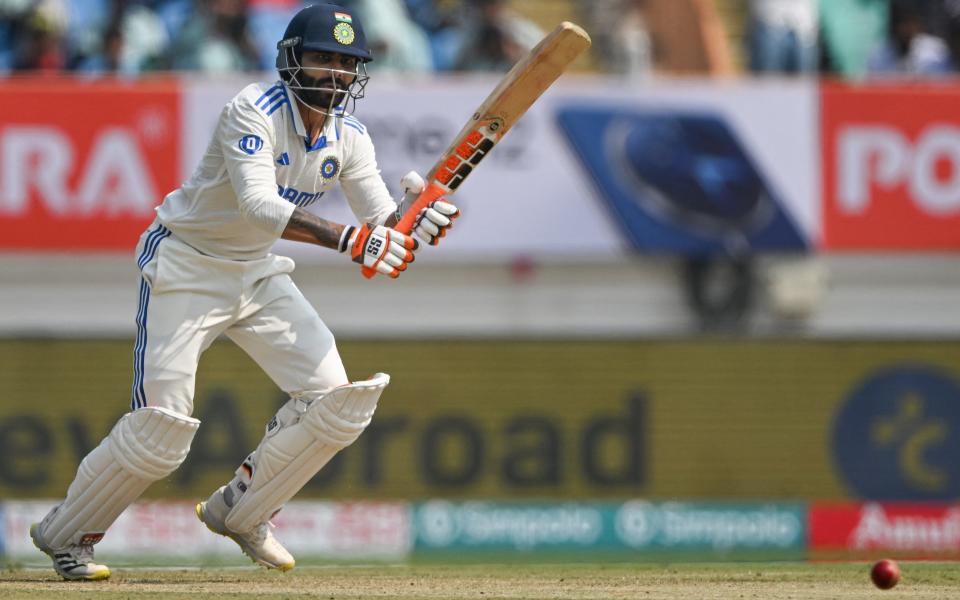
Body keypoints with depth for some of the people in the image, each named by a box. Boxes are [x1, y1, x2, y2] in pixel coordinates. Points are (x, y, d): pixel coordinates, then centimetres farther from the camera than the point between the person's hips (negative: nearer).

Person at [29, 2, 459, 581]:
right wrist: (349, 238, -49)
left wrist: (415, 217, -32)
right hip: (187, 267, -7)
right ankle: (66, 533, 9)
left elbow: (382, 223, -8)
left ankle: (240, 511, 15)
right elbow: (259, 205, -39)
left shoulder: (349, 136, -3)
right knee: (160, 429, -12)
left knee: (336, 401, -6)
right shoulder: (253, 113, -24)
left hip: (258, 273, 7)